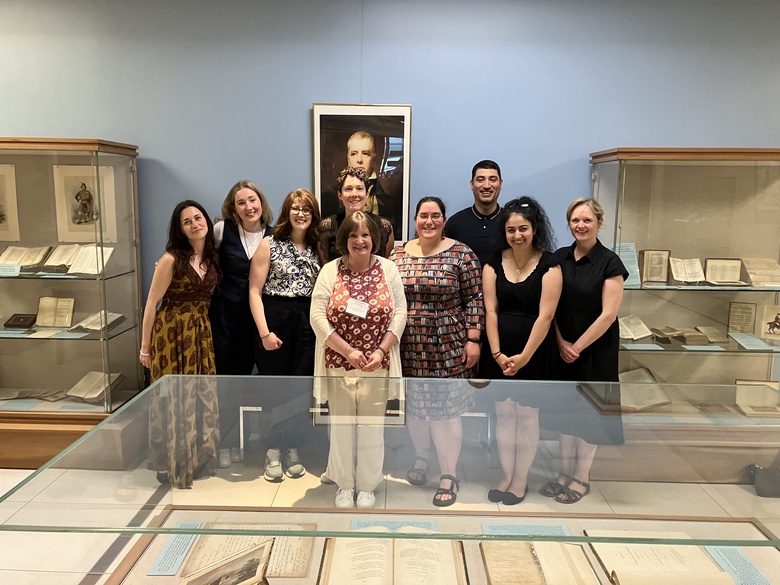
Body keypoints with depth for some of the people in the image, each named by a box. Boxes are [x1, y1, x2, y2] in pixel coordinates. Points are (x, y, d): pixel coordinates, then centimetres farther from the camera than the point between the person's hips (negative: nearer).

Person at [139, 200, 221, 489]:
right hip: (172, 333, -5)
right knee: (174, 400, 5)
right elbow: (151, 303, -8)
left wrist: (204, 330, 6)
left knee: (202, 398, 11)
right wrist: (145, 346, -5)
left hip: (202, 335, 5)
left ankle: (200, 459, 28)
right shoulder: (171, 259, -12)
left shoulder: (212, 258, 4)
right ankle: (171, 465, 22)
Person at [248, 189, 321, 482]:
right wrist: (264, 332, -13)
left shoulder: (317, 249, 9)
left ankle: (291, 449, 23)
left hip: (307, 323, 3)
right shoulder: (269, 244, -2)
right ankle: (273, 451, 21)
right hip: (276, 320, -3)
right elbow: (254, 291, -6)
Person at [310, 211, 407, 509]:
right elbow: (318, 316, -7)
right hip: (339, 363, 0)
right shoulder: (330, 271, -2)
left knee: (372, 427, 10)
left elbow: (399, 313, -1)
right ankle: (344, 485, 29)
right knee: (342, 425, 10)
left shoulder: (388, 269, 0)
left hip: (377, 363, 1)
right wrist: (348, 351, -13)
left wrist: (381, 351, -11)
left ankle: (367, 486, 28)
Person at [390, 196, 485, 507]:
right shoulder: (398, 254, 6)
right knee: (415, 403, 14)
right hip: (409, 347, 4)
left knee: (445, 407, 0)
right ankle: (420, 456, 36)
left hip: (447, 347, -3)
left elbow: (474, 299, -4)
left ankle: (448, 474, 15)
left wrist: (473, 340, -9)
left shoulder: (460, 254, -4)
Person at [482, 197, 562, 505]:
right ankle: (506, 476, 24)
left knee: (527, 415, 6)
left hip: (535, 351, -3)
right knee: (503, 413, 9)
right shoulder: (494, 262, 1)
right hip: (501, 351, 3)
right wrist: (497, 353, -10)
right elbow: (490, 310, -3)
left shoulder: (549, 264, -8)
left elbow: (545, 315, -13)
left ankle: (521, 479, 22)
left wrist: (524, 356, -15)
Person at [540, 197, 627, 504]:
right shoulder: (560, 258, 2)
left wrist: (578, 346, -13)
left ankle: (582, 477, 22)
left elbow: (608, 314, -14)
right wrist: (561, 343, -7)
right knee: (565, 407, 12)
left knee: (588, 409, 6)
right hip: (562, 349, 4)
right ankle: (565, 471, 26)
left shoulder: (609, 263, -11)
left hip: (595, 350, -4)